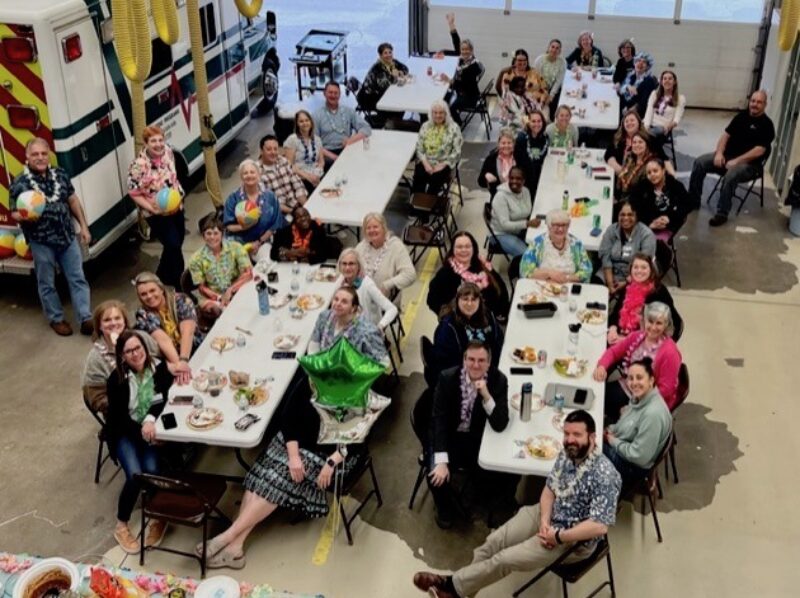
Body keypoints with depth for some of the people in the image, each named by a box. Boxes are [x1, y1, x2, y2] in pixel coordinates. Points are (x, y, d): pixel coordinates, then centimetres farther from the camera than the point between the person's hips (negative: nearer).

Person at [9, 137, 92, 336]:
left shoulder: (60, 174, 3)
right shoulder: (19, 184, -10)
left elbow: (73, 200, 10)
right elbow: (14, 213, -6)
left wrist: (83, 226, 8)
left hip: (68, 237, 3)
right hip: (41, 242, -3)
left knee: (78, 279, 4)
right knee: (47, 283, 9)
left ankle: (86, 318, 9)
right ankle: (57, 319, 25)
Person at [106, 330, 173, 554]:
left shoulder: (159, 368, -10)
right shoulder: (116, 379, -14)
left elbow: (164, 399, -11)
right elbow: (118, 417, -13)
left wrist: (150, 420, -31)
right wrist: (141, 430, -30)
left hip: (152, 428, 1)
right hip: (125, 433, -1)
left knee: (152, 471, -24)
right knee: (136, 475, -23)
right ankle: (121, 527, -2)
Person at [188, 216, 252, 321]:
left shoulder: (235, 248, -3)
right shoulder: (197, 259, -1)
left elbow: (248, 273, -9)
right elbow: (202, 287, 0)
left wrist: (230, 290, -20)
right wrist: (219, 298, -18)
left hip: (236, 291, 1)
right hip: (212, 297, 0)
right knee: (208, 307, -36)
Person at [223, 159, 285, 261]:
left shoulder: (270, 197, 0)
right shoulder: (233, 198, -2)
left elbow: (275, 225, 3)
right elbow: (228, 226, -3)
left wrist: (259, 242, -5)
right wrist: (244, 226, -22)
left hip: (262, 241, 1)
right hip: (237, 242, -1)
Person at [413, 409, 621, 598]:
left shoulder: (604, 475, -30)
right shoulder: (566, 454, -5)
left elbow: (600, 526, -32)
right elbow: (549, 488, 4)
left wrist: (558, 536, -25)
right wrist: (544, 519, -14)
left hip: (574, 539, -7)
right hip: (550, 515, 7)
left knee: (505, 559, -12)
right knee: (495, 541, -3)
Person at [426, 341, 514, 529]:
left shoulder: (498, 380, -14)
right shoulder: (447, 378, -16)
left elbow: (500, 426, -19)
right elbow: (439, 420, -16)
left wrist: (487, 396, -35)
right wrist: (441, 461, -26)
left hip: (480, 440, 1)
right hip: (450, 438, -1)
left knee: (511, 475, -19)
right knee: (437, 476, -25)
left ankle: (495, 506, 17)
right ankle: (445, 508, 11)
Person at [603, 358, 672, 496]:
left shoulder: (653, 413, -32)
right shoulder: (639, 397, -4)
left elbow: (639, 456, -28)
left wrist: (613, 441, -16)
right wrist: (611, 430, -2)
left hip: (632, 466, -8)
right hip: (619, 449, 8)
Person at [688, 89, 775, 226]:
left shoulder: (766, 125, -8)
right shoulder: (742, 115, 10)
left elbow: (759, 150, -17)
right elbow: (726, 134, 8)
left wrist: (736, 161, -23)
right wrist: (719, 153, -10)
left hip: (749, 163, -6)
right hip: (727, 155, 6)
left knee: (730, 176, -37)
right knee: (699, 162, -12)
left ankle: (722, 213, -25)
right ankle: (693, 201, -3)